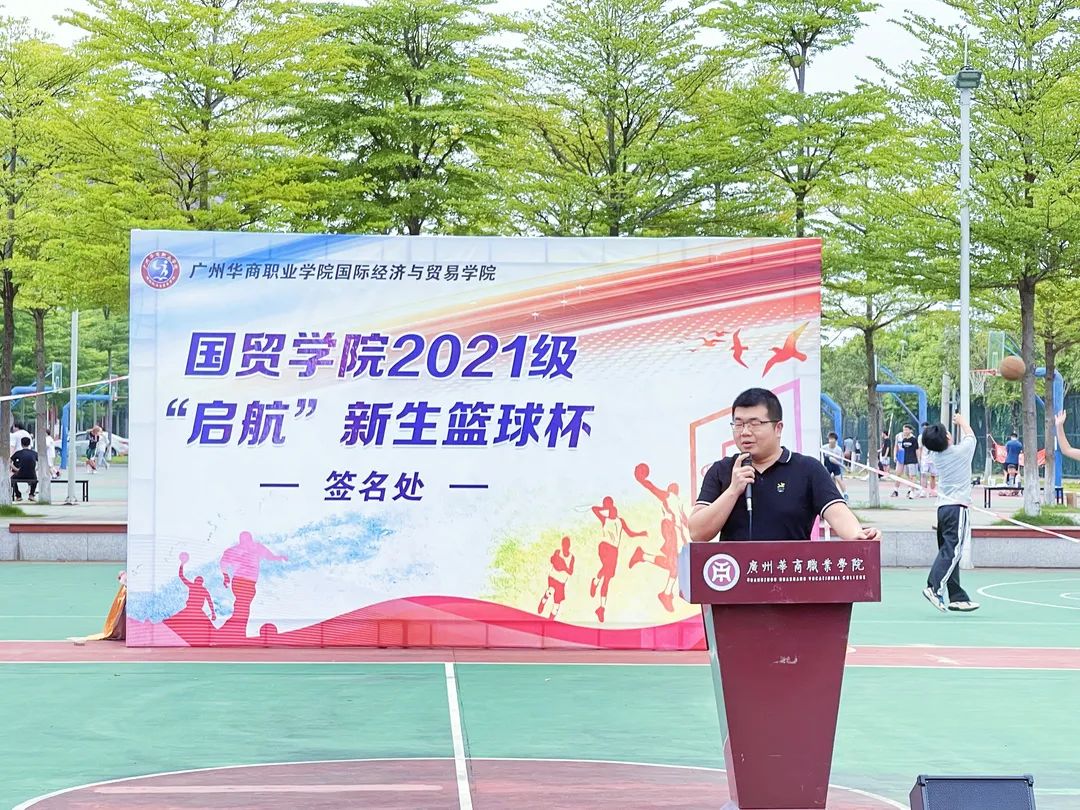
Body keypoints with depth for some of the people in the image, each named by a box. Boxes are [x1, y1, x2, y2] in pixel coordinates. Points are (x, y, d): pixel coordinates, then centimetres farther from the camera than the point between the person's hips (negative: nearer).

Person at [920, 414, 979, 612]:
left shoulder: (936, 456, 7)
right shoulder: (960, 451, -7)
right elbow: (970, 436, 14)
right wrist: (962, 422, 33)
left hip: (943, 507, 7)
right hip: (957, 508, -7)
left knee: (948, 552, 6)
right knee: (952, 552, -12)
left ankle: (957, 597, 7)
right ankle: (934, 587, -26)